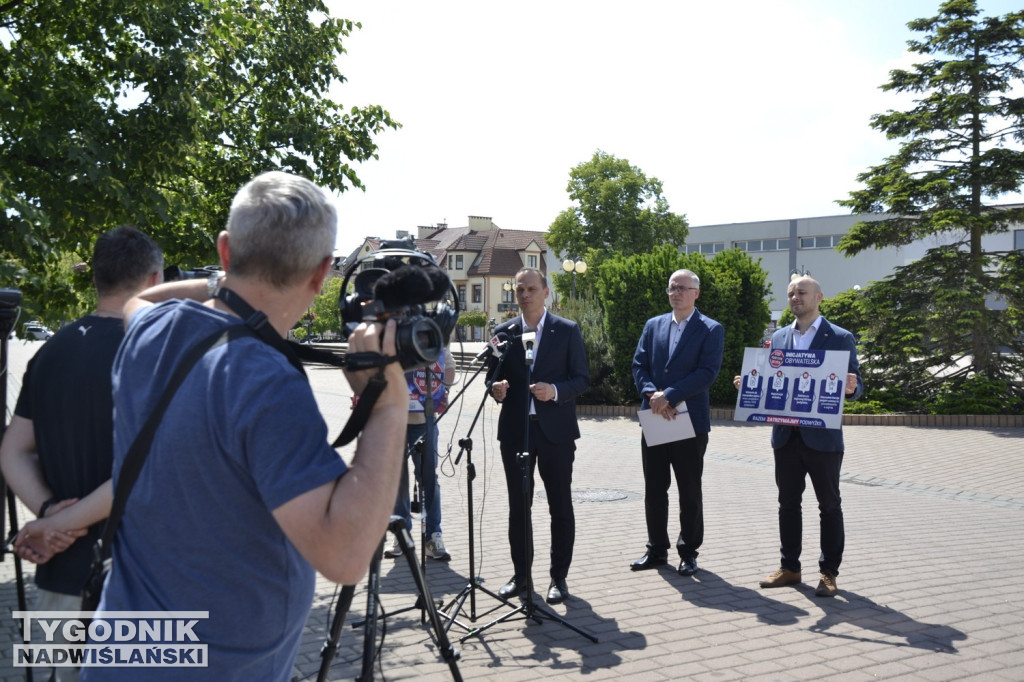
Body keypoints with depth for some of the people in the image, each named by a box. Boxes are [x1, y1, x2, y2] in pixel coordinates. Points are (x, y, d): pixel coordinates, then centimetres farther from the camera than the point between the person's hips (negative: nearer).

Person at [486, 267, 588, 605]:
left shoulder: (567, 330, 0)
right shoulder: (503, 332, 8)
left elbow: (582, 378, -1)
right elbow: (492, 376, 12)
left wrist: (555, 390, -19)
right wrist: (496, 387, -11)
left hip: (555, 430, -2)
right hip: (515, 430, 2)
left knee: (561, 507, 4)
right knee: (517, 507, 8)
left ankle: (559, 577, 15)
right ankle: (520, 574, 20)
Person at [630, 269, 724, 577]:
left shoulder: (711, 330, -2)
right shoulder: (653, 325, 11)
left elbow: (707, 372, -13)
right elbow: (639, 365, 6)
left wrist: (669, 395, -19)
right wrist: (652, 394, -13)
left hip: (690, 420, -4)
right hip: (653, 419, 4)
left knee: (690, 491, 6)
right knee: (654, 489, 10)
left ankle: (688, 552, 18)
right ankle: (657, 550, 21)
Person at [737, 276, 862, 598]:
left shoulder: (840, 338, -3)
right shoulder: (779, 337, 11)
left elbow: (855, 386, -3)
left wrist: (851, 388, -26)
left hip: (822, 436, -5)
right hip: (785, 435, 5)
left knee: (829, 505, 6)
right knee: (788, 502, 11)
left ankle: (828, 572, 15)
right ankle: (789, 567, 22)